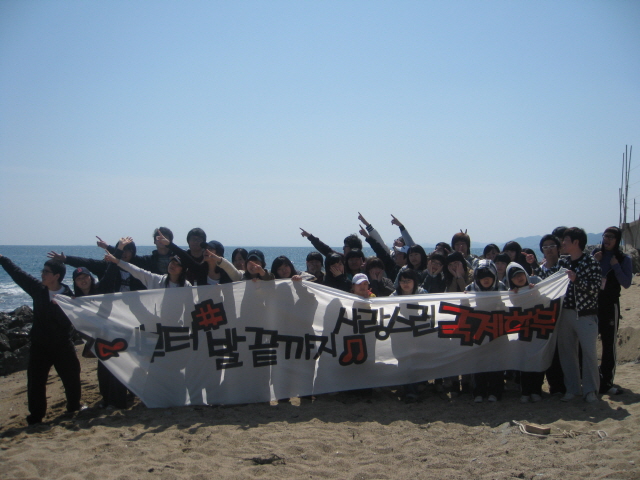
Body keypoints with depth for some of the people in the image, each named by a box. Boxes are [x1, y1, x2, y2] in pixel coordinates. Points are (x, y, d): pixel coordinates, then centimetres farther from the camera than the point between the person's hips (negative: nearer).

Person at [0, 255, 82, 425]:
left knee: (71, 376, 9)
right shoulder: (38, 288, -3)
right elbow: (18, 274, 5)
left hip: (63, 345, -2)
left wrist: (58, 305, -34)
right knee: (35, 381, 1)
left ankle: (74, 406, 33)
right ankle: (36, 416, 12)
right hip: (40, 345, 2)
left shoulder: (68, 296, -13)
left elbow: (68, 320, -21)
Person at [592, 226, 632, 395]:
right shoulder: (595, 253, 5)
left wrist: (616, 266, -15)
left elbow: (626, 283, -8)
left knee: (609, 343, -1)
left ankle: (606, 382, 2)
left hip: (610, 305, -2)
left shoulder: (624, 259, -1)